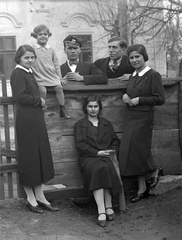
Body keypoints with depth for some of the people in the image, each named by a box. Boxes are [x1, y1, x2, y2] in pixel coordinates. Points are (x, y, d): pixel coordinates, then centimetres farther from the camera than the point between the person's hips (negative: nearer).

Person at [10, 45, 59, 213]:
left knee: (40, 156, 10)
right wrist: (39, 100, -10)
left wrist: (39, 101, 2)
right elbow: (20, 97, -20)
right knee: (29, 157, -1)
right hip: (26, 121, -9)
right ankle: (31, 198, 11)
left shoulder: (29, 73, 18)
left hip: (36, 119, 9)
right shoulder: (18, 73, -9)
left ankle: (39, 196, 19)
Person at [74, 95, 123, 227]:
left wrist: (113, 150, -1)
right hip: (88, 157, -2)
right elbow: (80, 145, 1)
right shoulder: (79, 125, 16)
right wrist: (97, 153, -11)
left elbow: (116, 141, 22)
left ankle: (108, 207, -29)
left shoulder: (106, 123, 26)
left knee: (106, 168, -35)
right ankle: (102, 211, -41)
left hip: (106, 156, 2)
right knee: (98, 168, -37)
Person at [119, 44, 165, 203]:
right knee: (131, 153, 5)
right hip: (130, 118, 7)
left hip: (144, 118, -7)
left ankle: (154, 171, 22)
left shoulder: (153, 75, -8)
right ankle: (142, 189, 14)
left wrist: (139, 100, -14)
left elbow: (160, 99, -12)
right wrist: (126, 97, 4)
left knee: (138, 151, -8)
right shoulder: (133, 76, 14)